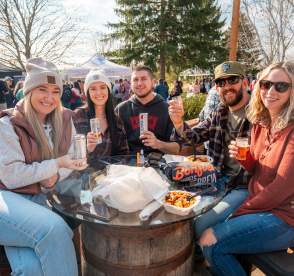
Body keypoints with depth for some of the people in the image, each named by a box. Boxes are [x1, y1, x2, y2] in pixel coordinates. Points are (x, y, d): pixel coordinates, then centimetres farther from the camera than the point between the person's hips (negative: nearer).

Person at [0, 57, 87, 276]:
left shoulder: (64, 120, 4)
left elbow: (72, 160, 8)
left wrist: (55, 176, -13)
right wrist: (57, 164, -20)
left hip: (43, 197, 4)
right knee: (54, 229, -29)